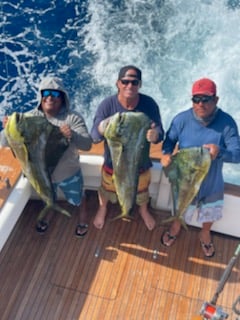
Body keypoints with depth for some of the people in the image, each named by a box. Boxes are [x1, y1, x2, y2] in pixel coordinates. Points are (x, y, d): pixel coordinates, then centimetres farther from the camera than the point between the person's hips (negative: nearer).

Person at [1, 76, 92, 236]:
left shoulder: (73, 118, -21)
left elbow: (87, 144, -28)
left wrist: (73, 135, -50)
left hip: (69, 173, -2)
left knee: (77, 199, 25)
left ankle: (83, 218, 57)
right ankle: (49, 215, 65)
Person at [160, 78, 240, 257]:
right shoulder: (182, 119, -20)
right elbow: (169, 140, -5)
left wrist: (220, 152, -46)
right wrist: (166, 154, -28)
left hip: (212, 183, 1)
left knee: (210, 214, 28)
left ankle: (205, 233, 62)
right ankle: (176, 227, 62)